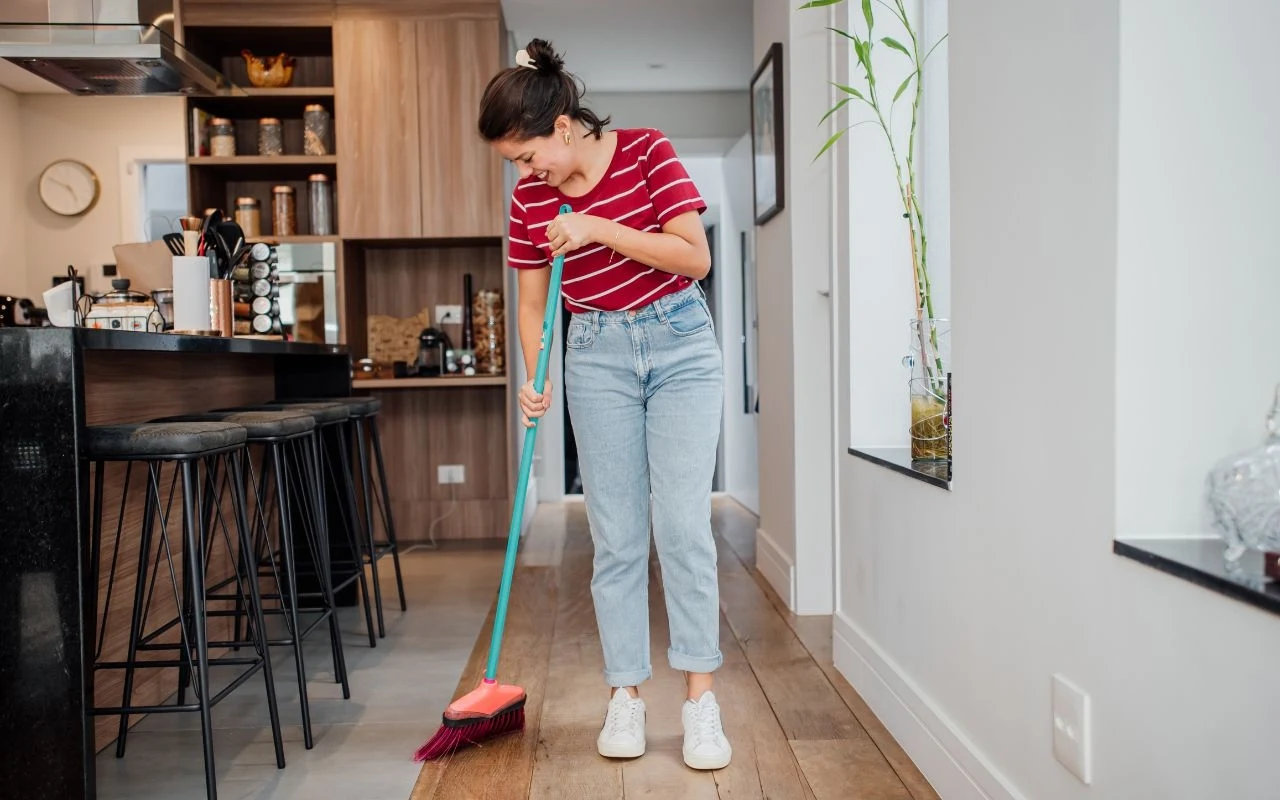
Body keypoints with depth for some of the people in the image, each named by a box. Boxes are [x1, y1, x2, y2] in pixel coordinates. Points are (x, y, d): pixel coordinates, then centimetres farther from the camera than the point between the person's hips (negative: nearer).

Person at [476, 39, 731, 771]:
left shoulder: (648, 152, -8)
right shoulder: (530, 199, 0)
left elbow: (695, 256, -13)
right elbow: (533, 304, 5)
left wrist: (598, 230, -21)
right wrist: (534, 381, -11)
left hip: (681, 345, -2)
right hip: (598, 358, 3)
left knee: (682, 524, -8)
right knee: (617, 536, 2)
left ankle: (701, 699, 2)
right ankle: (626, 695, 13)